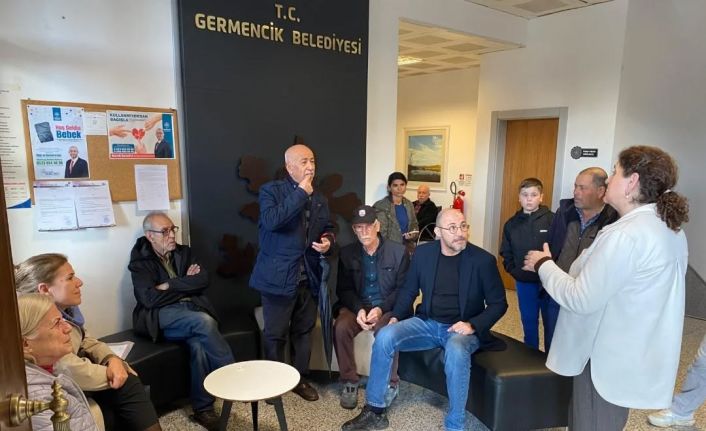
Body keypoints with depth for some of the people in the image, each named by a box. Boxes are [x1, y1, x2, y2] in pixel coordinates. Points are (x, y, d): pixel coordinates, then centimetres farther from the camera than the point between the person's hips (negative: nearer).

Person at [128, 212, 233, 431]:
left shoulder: (184, 252, 16)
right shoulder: (140, 261, 3)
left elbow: (203, 280, 2)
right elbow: (150, 299, -11)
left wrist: (170, 285, -7)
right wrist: (186, 284, -4)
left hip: (193, 310, 3)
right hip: (162, 317, -3)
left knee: (199, 344, -29)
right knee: (204, 322, -33)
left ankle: (203, 408, -16)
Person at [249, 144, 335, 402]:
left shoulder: (319, 199, 11)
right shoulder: (271, 190, -7)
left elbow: (328, 229, 21)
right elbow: (270, 221, -26)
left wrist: (328, 241, -2)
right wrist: (301, 193, -24)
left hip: (308, 277, 5)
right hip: (279, 277, -5)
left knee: (304, 331, 16)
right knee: (275, 334, 7)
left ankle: (300, 379, 33)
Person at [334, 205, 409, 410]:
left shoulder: (398, 252, -4)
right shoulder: (347, 253, 4)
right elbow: (344, 289, 4)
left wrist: (381, 309, -18)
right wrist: (358, 309, -16)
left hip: (387, 308, -2)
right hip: (356, 306, 3)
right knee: (340, 328, -27)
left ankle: (391, 384, -7)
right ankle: (349, 382, -7)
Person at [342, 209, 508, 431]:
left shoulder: (483, 259, -9)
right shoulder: (423, 253, -1)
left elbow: (498, 303, -3)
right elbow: (409, 290, 10)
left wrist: (473, 325, -17)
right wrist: (396, 316, -6)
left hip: (462, 329, -3)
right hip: (427, 323, 3)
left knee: (456, 351, -38)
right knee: (384, 336, -20)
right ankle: (375, 411, -4)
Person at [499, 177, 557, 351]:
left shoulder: (552, 219, -8)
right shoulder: (511, 224, 4)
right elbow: (506, 253, 10)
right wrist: (514, 271, -2)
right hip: (524, 283, 4)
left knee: (552, 324, 6)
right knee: (529, 323, 17)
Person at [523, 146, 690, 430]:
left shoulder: (625, 234, -27)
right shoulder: (671, 229, 5)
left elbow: (581, 300, -25)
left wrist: (543, 264, -11)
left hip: (607, 361, -9)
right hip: (636, 356, 9)